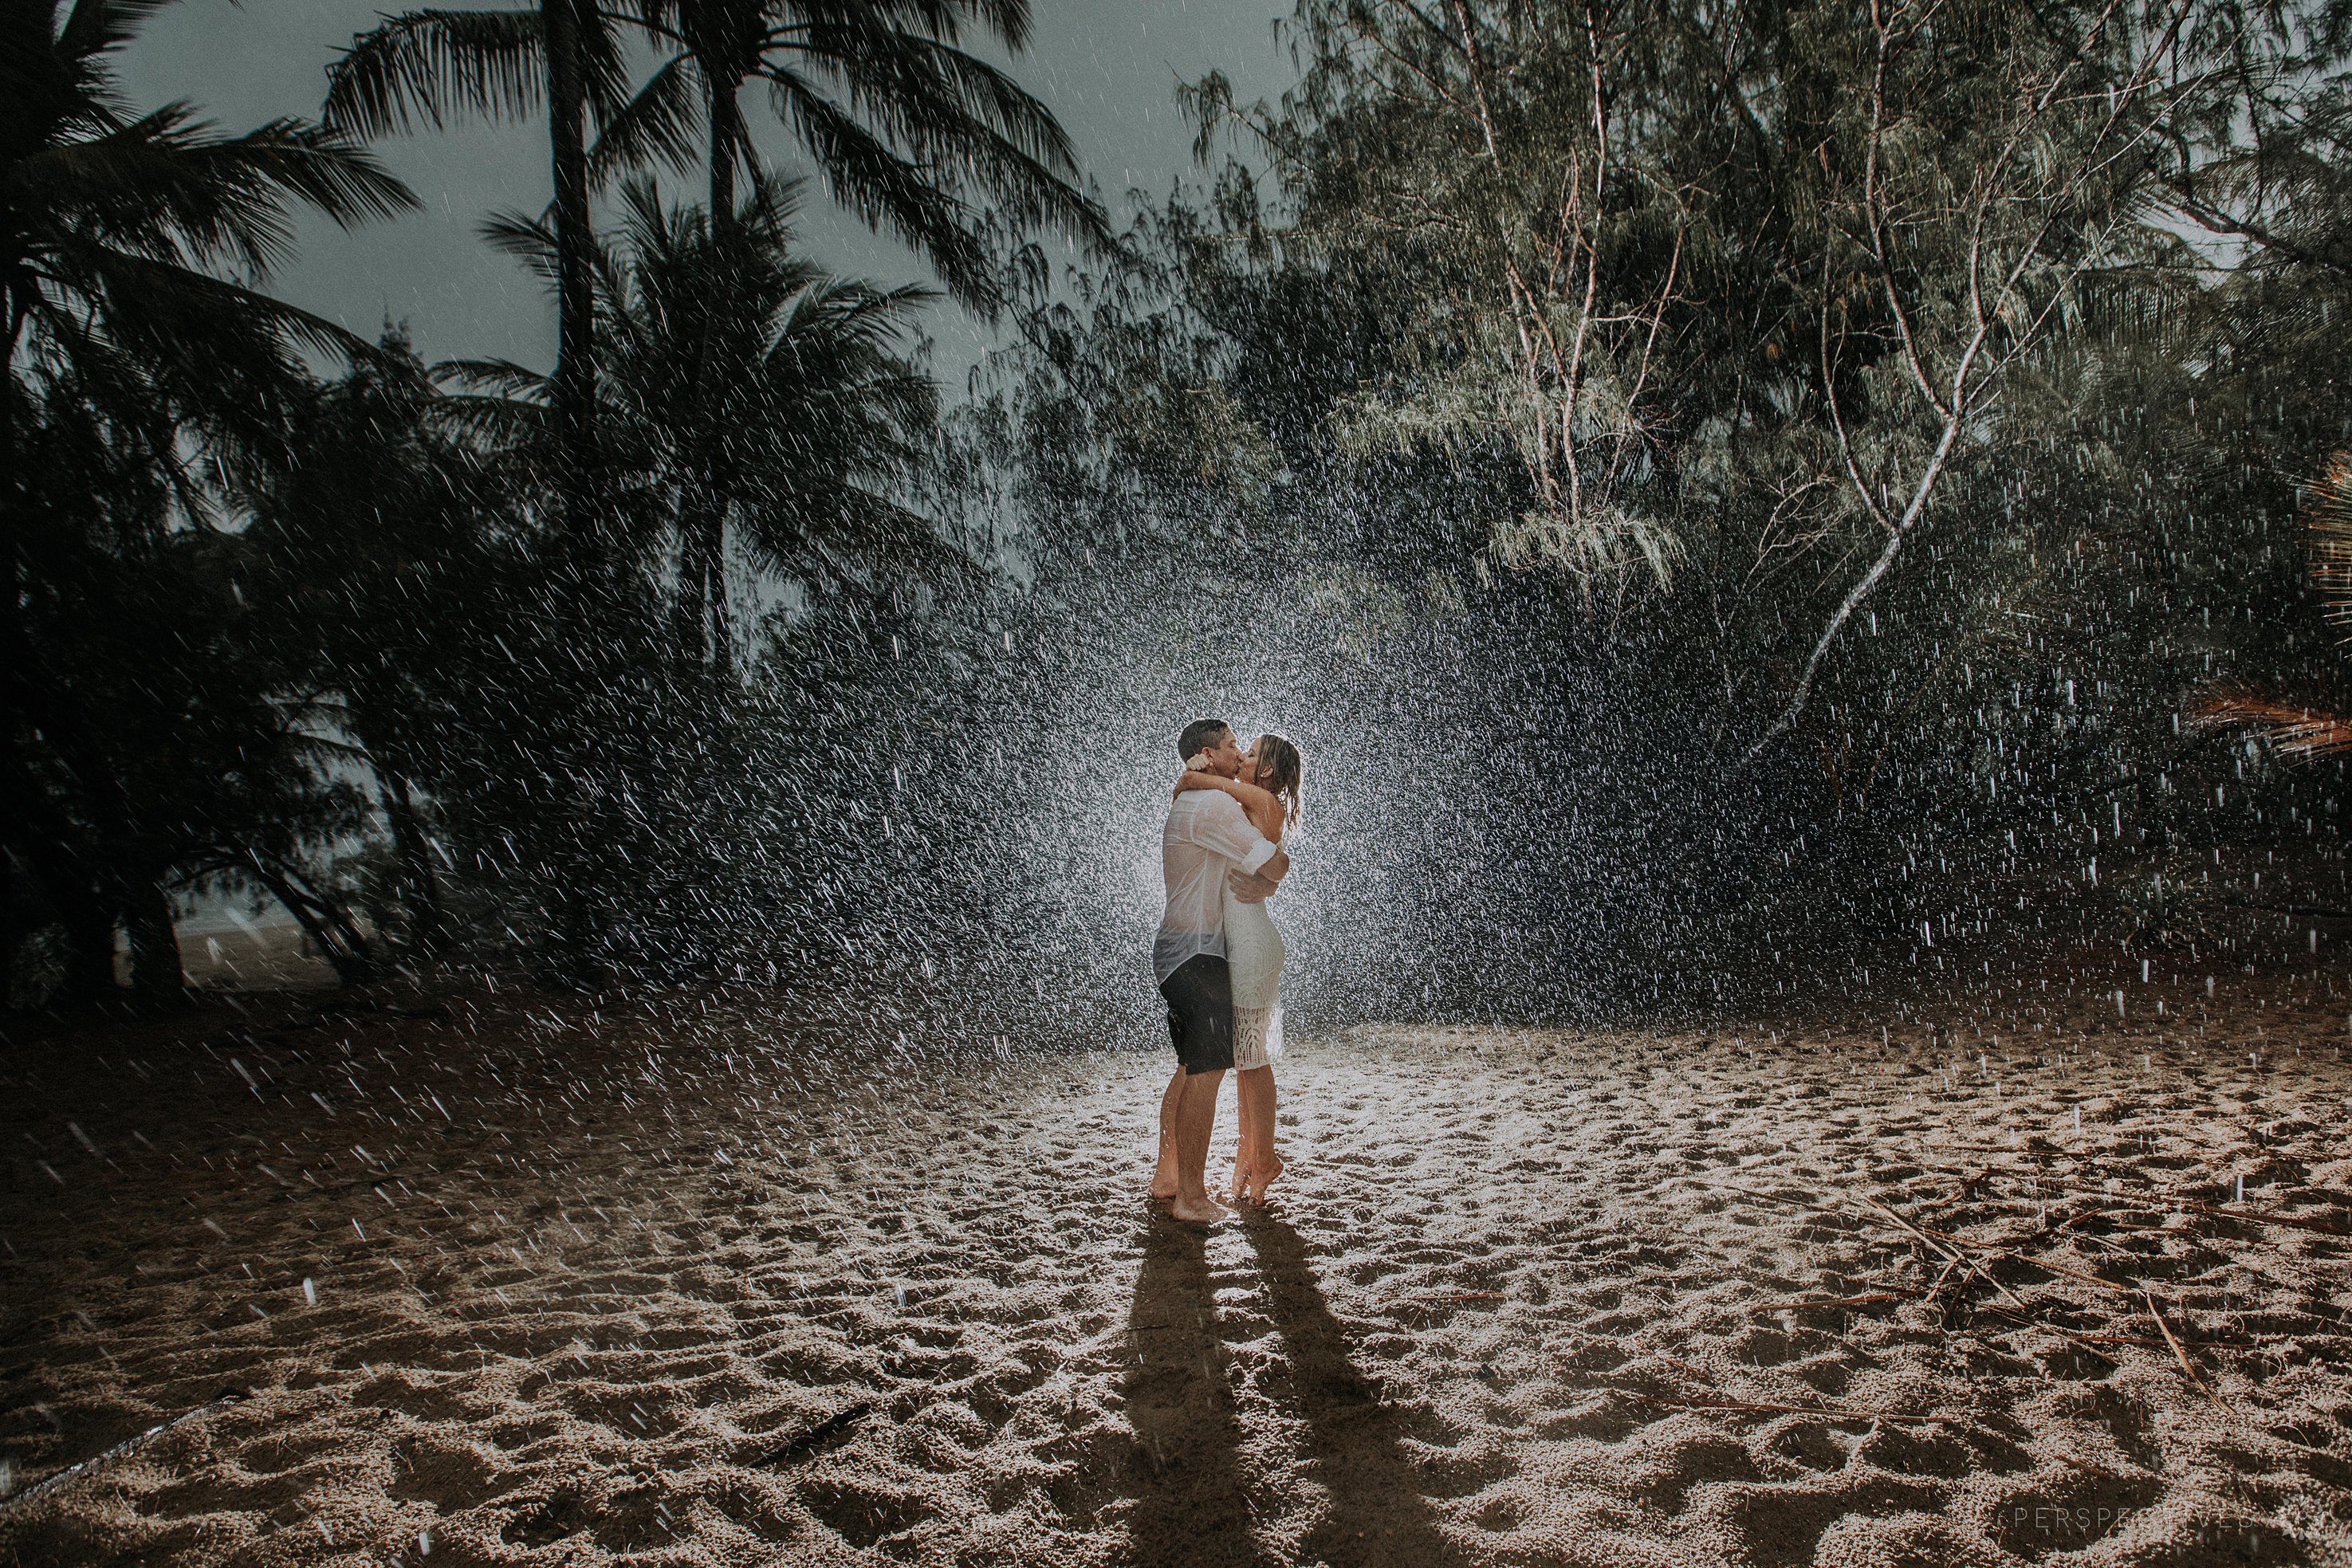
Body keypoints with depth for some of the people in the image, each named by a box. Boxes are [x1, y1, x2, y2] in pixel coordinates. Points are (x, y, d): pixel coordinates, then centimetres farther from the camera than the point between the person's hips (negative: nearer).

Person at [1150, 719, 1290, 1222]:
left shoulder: (1185, 803, 17)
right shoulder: (1216, 806, -15)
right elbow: (1275, 867, -16)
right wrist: (1281, 856, 7)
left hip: (1176, 950, 10)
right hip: (1197, 954, -10)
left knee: (1193, 1068, 16)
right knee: (1208, 1070, -8)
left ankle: (1167, 1176, 24)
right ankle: (1192, 1196, -5)